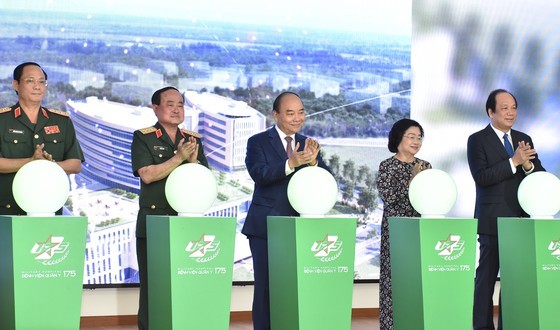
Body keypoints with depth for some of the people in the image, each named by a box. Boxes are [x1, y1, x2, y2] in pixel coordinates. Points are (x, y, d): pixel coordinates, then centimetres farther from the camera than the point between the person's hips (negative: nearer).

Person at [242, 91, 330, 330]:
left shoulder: (308, 144, 12)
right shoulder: (258, 142, -1)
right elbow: (259, 174, -18)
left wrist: (313, 161, -20)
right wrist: (291, 163, -33)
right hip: (266, 227, -4)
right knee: (266, 287, 0)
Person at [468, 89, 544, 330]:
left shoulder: (524, 139, 14)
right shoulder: (477, 140, -3)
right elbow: (481, 177, -15)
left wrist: (528, 164, -13)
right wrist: (514, 161, -21)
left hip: (522, 219, 5)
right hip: (493, 219, -5)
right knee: (487, 275, 0)